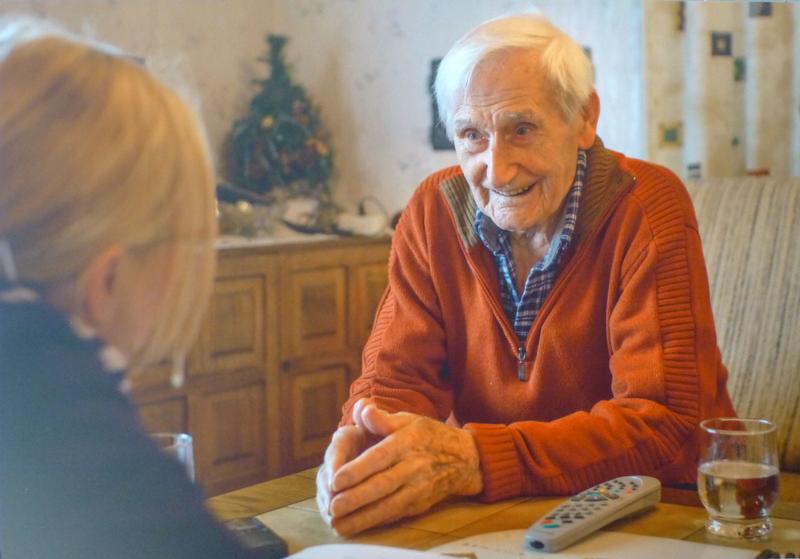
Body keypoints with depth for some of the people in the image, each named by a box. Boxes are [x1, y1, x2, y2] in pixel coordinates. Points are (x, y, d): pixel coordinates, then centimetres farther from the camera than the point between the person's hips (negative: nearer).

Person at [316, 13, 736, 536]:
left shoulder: (647, 208, -15)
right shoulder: (433, 212, -3)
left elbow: (665, 426, -22)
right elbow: (398, 374, -3)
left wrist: (472, 461, -34)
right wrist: (362, 446, -27)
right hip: (488, 514, 4)